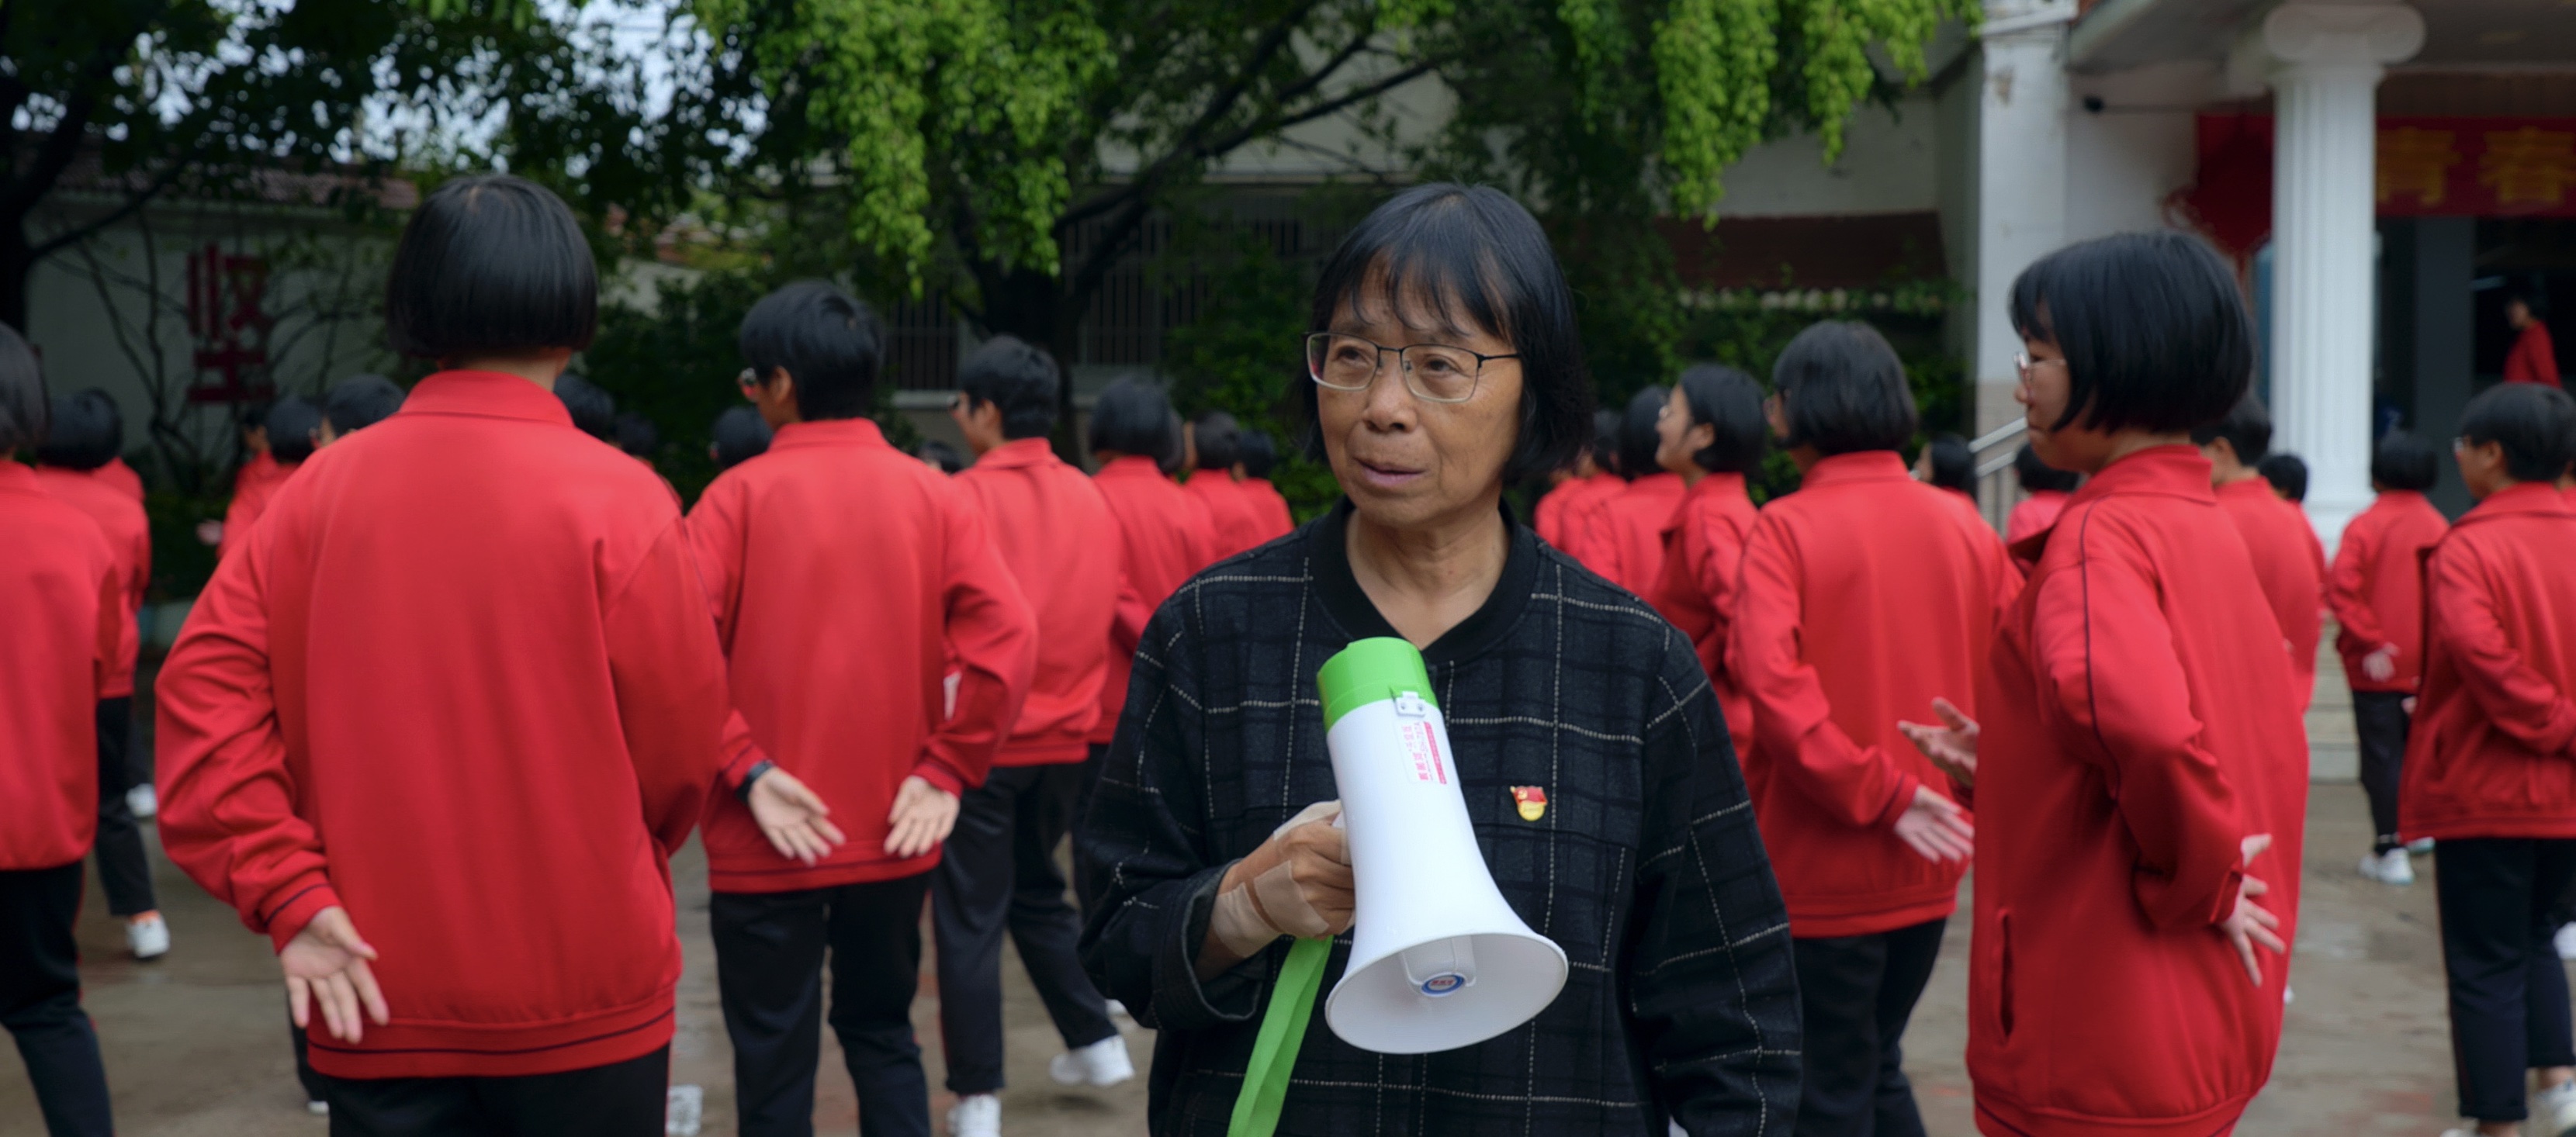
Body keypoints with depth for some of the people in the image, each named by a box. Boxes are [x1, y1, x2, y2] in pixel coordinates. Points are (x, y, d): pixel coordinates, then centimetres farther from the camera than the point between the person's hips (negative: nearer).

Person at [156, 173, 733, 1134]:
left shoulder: (320, 490, -2)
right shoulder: (615, 500, -11)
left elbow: (202, 691, -7)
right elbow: (680, 740, -5)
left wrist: (288, 895, -7)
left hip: (377, 1005, 3)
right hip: (583, 998, -2)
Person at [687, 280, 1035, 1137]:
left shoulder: (739, 495, -7)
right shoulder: (932, 496, 0)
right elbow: (1006, 638, -10)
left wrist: (745, 766, -13)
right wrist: (946, 768, -4)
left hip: (768, 848, -3)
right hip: (893, 835, 3)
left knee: (774, 1063, 7)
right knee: (883, 1033, 20)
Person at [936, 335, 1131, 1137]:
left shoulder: (969, 495, -12)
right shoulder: (1089, 499, 5)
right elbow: (1111, 612, 9)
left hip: (982, 738, -6)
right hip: (1066, 733, 6)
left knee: (970, 918, 3)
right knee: (1037, 892, 24)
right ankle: (1096, 1042, 25)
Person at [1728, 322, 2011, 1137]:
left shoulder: (1785, 527, -13)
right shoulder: (1963, 526, 1)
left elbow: (1770, 680, -25)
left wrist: (1874, 791, -18)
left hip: (1821, 870, -5)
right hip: (1928, 867, 5)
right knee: (1879, 1067, 22)